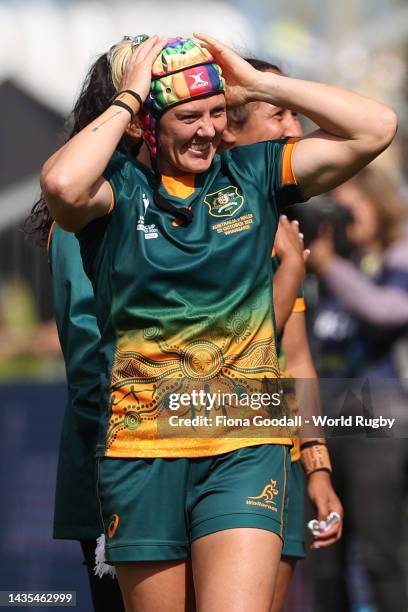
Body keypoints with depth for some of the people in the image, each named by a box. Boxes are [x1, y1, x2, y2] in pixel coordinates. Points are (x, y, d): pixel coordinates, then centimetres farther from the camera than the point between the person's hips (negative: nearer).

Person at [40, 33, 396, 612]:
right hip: (140, 449, -1)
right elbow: (62, 185, -26)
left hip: (244, 447, 1)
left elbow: (376, 128, 1)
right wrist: (128, 98, -12)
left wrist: (256, 82, -1)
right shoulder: (118, 186, -1)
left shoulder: (252, 174, 7)